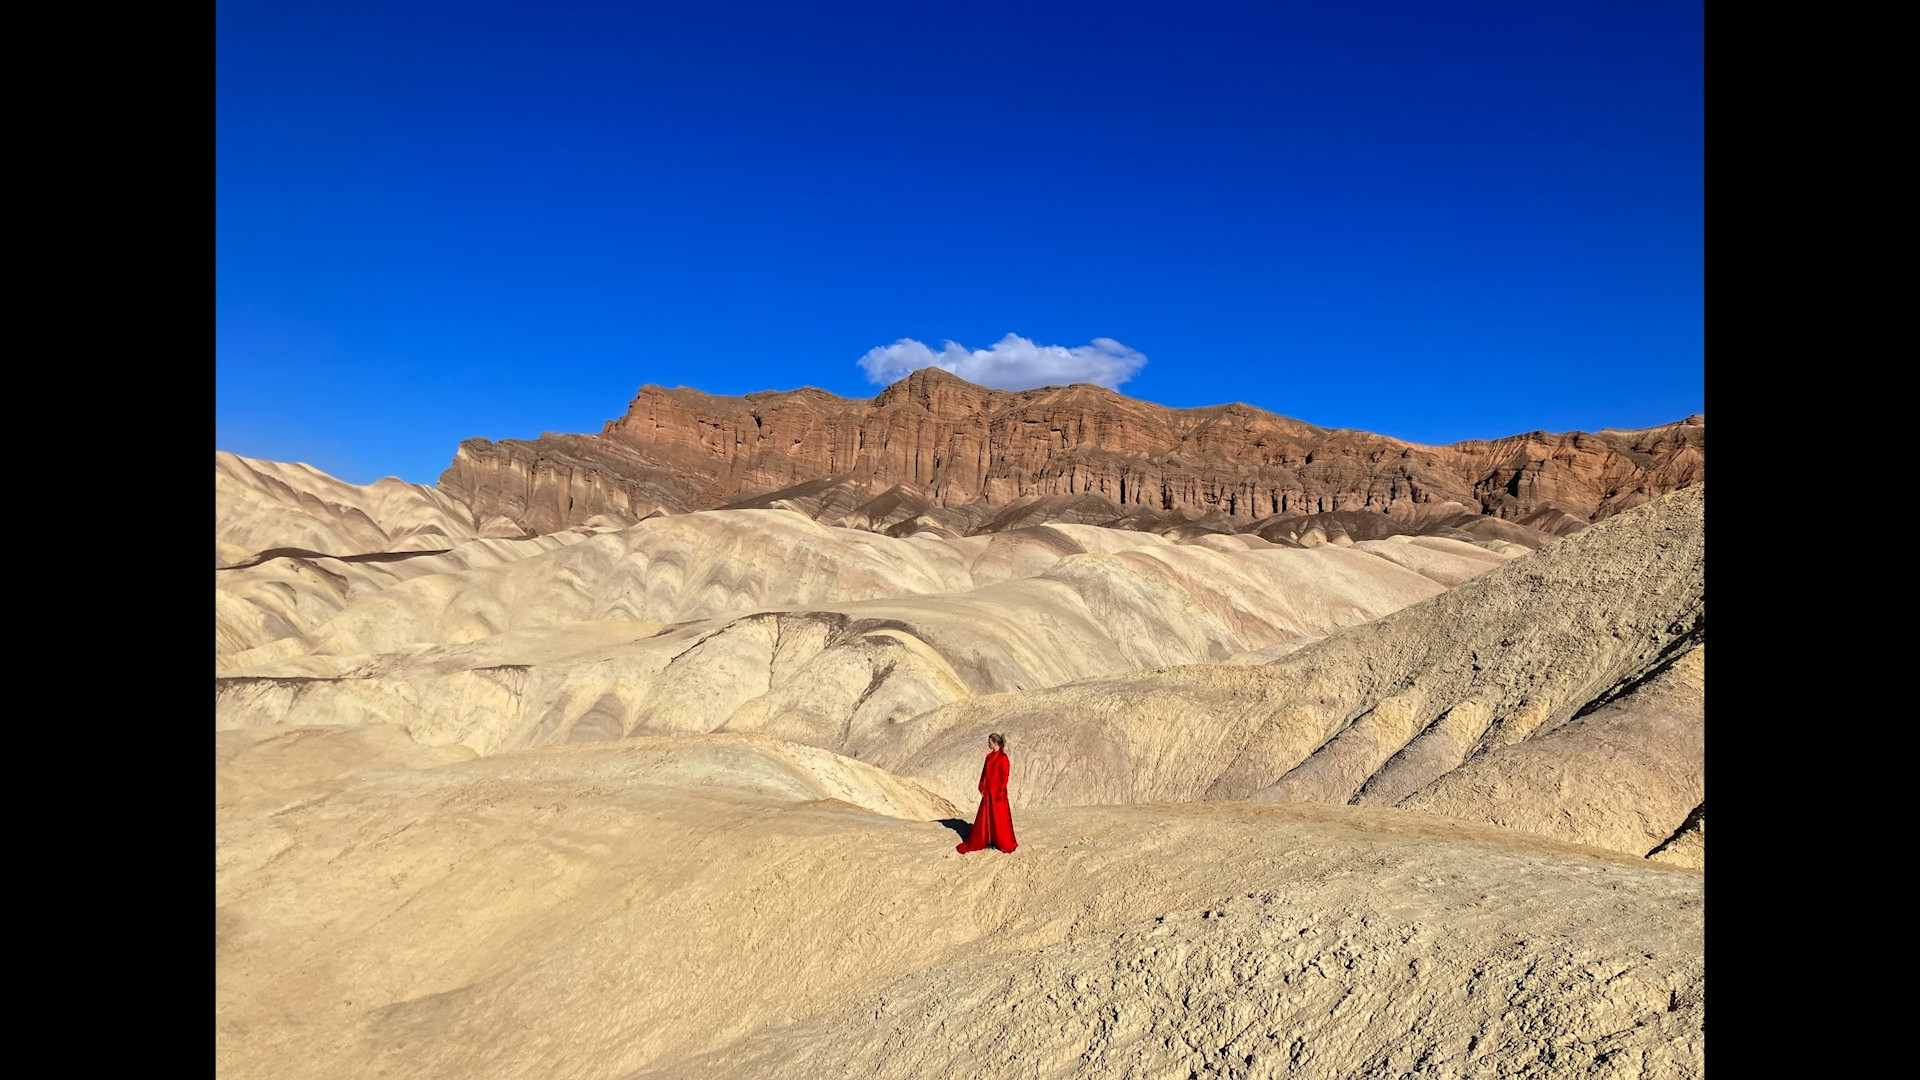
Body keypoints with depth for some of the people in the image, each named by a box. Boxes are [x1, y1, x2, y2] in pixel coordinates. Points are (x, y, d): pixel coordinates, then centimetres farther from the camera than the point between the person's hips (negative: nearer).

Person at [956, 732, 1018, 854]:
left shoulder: (1003, 757, -13)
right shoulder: (989, 756, 9)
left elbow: (1005, 776, -15)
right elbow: (984, 772, 12)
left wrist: (1001, 792, -17)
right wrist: (982, 787, 6)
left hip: (998, 791, -7)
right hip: (987, 791, 7)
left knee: (1000, 817, 2)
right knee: (984, 816, 11)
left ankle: (1005, 844, 16)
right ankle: (975, 843, 17)